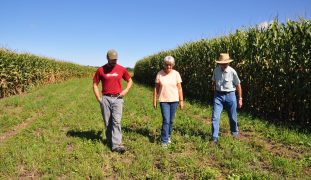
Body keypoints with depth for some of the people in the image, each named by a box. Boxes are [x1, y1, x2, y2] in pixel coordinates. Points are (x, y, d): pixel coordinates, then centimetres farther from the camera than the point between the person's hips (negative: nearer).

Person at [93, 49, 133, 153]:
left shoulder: (121, 69, 2)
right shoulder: (101, 70, -1)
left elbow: (130, 81, 14)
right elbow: (95, 85, 6)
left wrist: (125, 91, -2)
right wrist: (99, 99, -1)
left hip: (117, 98, 0)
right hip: (105, 99, 0)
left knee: (116, 121, -7)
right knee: (107, 122, 9)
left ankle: (116, 144, -7)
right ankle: (109, 140, 26)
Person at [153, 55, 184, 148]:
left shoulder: (176, 74, -2)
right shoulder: (160, 74, -3)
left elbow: (179, 88, 1)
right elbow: (156, 88, 2)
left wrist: (181, 101, -1)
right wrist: (154, 100, 1)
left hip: (174, 100, 2)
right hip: (164, 100, -1)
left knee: (171, 120, 11)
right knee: (166, 120, -8)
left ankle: (168, 136, 32)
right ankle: (164, 141, 1)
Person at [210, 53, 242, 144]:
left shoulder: (232, 72, -12)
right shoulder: (216, 70, -4)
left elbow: (238, 85, -3)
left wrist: (240, 99, -1)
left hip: (230, 95, -2)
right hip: (218, 95, 2)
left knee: (232, 117, 12)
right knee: (215, 117, -6)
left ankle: (234, 132, 39)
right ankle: (214, 137, 2)